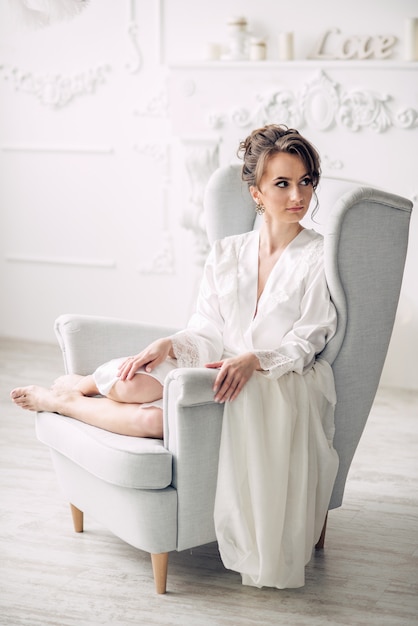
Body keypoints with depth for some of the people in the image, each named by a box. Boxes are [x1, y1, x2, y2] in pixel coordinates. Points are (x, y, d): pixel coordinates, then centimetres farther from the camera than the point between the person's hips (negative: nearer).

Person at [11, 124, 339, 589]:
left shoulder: (321, 258, -4)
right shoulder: (225, 254, 10)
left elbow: (303, 344, -9)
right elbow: (207, 331, 9)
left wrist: (252, 360, -28)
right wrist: (169, 345, -12)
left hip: (280, 386, -4)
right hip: (221, 369, 4)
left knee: (153, 419, -29)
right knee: (127, 383, -28)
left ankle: (61, 401, -4)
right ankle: (72, 385, 7)